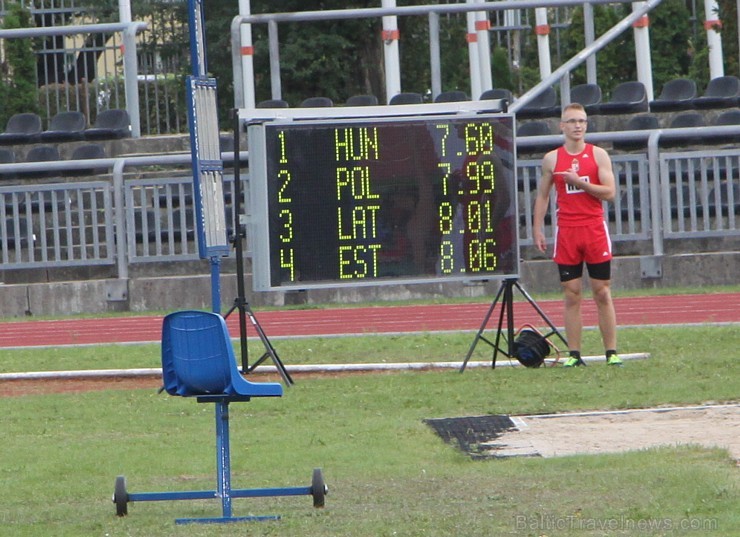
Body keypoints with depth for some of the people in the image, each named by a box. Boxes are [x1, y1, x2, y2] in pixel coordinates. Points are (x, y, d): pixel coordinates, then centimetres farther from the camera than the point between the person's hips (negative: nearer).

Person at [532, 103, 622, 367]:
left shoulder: (598, 155, 3)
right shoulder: (552, 159, 7)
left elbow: (609, 192, -5)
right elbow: (542, 196, 13)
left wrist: (578, 182, -14)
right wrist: (537, 229, 5)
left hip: (595, 229, -1)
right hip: (566, 232, 1)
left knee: (602, 293, 0)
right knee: (572, 295, -1)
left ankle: (611, 352, 3)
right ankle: (574, 354, 0)